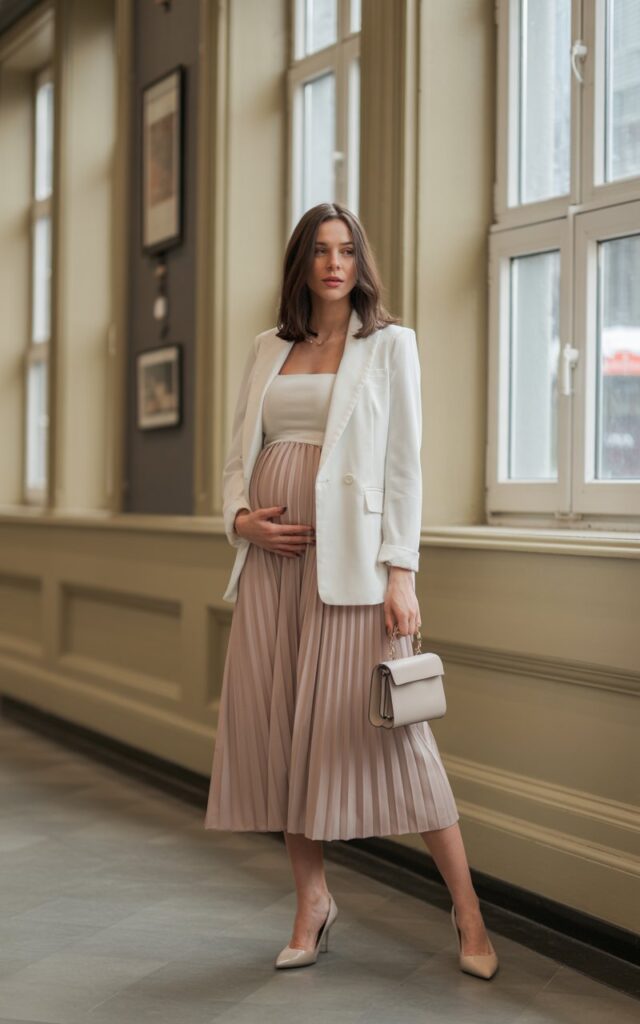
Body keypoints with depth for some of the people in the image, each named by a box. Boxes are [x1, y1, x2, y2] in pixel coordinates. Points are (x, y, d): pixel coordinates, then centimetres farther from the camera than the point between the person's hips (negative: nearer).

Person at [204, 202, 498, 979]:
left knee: (378, 724, -7)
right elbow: (238, 455, 17)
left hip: (350, 554, -4)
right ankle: (311, 902, 18)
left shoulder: (389, 343, 4)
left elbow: (403, 464, -2)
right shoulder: (268, 350, 15)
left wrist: (401, 573, -10)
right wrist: (241, 517, -4)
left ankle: (466, 907, 4)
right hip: (272, 554, 5)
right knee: (276, 727, 4)